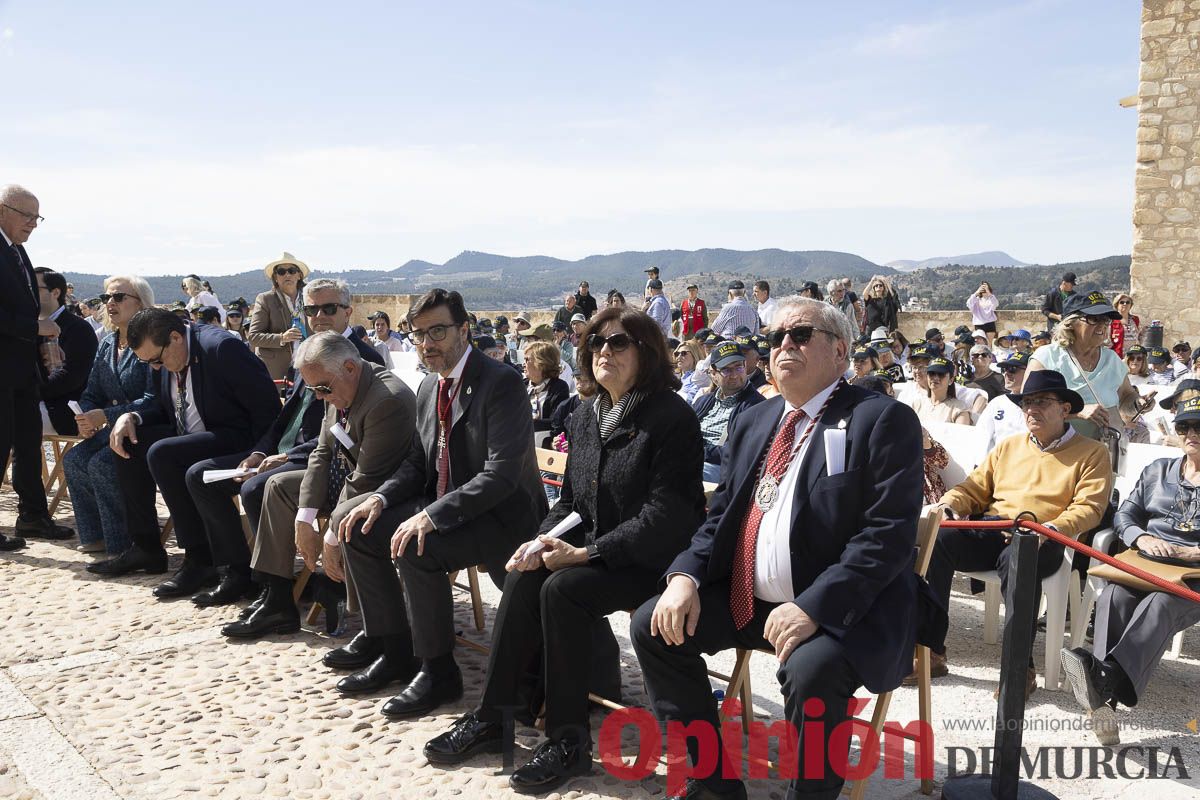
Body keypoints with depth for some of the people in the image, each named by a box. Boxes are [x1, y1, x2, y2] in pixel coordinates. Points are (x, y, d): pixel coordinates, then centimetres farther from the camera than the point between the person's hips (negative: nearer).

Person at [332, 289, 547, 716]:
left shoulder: (501, 383, -18)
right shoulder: (429, 388, 9)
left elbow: (502, 473, -27)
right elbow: (418, 462, 16)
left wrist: (432, 515, -32)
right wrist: (381, 497, -4)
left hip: (502, 515, -9)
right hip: (440, 507, 9)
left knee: (414, 548, -30)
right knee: (360, 531, -1)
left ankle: (438, 672, -10)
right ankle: (396, 653, 12)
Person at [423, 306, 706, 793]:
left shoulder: (671, 417, -13)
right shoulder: (584, 418, 11)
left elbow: (666, 514, -19)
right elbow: (570, 501, 15)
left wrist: (585, 553, -21)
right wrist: (544, 542, -7)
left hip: (652, 560, -7)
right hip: (592, 554, 7)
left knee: (562, 588, -28)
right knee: (525, 577, -18)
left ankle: (569, 740, -16)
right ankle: (492, 716, -9)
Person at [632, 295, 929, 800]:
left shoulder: (884, 421, -8)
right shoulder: (754, 422, 14)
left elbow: (889, 535, -17)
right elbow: (721, 512, 15)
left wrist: (815, 607, -28)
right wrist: (686, 575, -5)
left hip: (841, 609, -7)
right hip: (746, 602, 7)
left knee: (811, 668, -35)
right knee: (652, 625, -6)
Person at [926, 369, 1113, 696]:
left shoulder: (1091, 452, 12)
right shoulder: (1009, 446, 26)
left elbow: (1089, 507, -2)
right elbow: (975, 488, 21)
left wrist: (1048, 529, -21)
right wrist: (947, 505, -2)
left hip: (1043, 541, -4)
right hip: (989, 531, 4)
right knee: (935, 540, -26)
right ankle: (931, 651, -22)